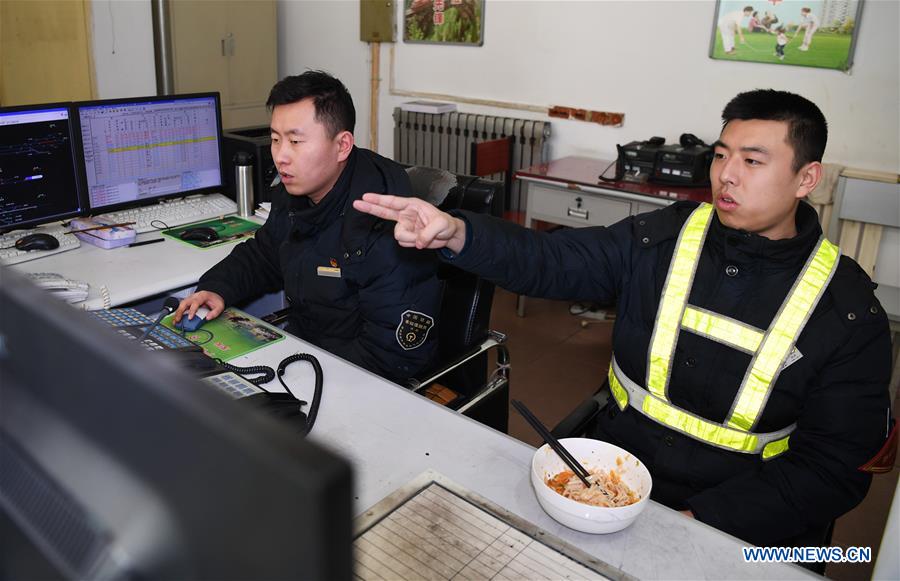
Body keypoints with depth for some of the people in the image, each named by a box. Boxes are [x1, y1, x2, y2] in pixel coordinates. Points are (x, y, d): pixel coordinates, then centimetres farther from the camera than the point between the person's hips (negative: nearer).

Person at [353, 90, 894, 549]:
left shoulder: (850, 313, -8)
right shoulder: (662, 238, -2)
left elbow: (832, 468, -8)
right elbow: (550, 258, -8)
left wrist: (694, 523, -19)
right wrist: (455, 233, -28)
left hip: (740, 519, -1)